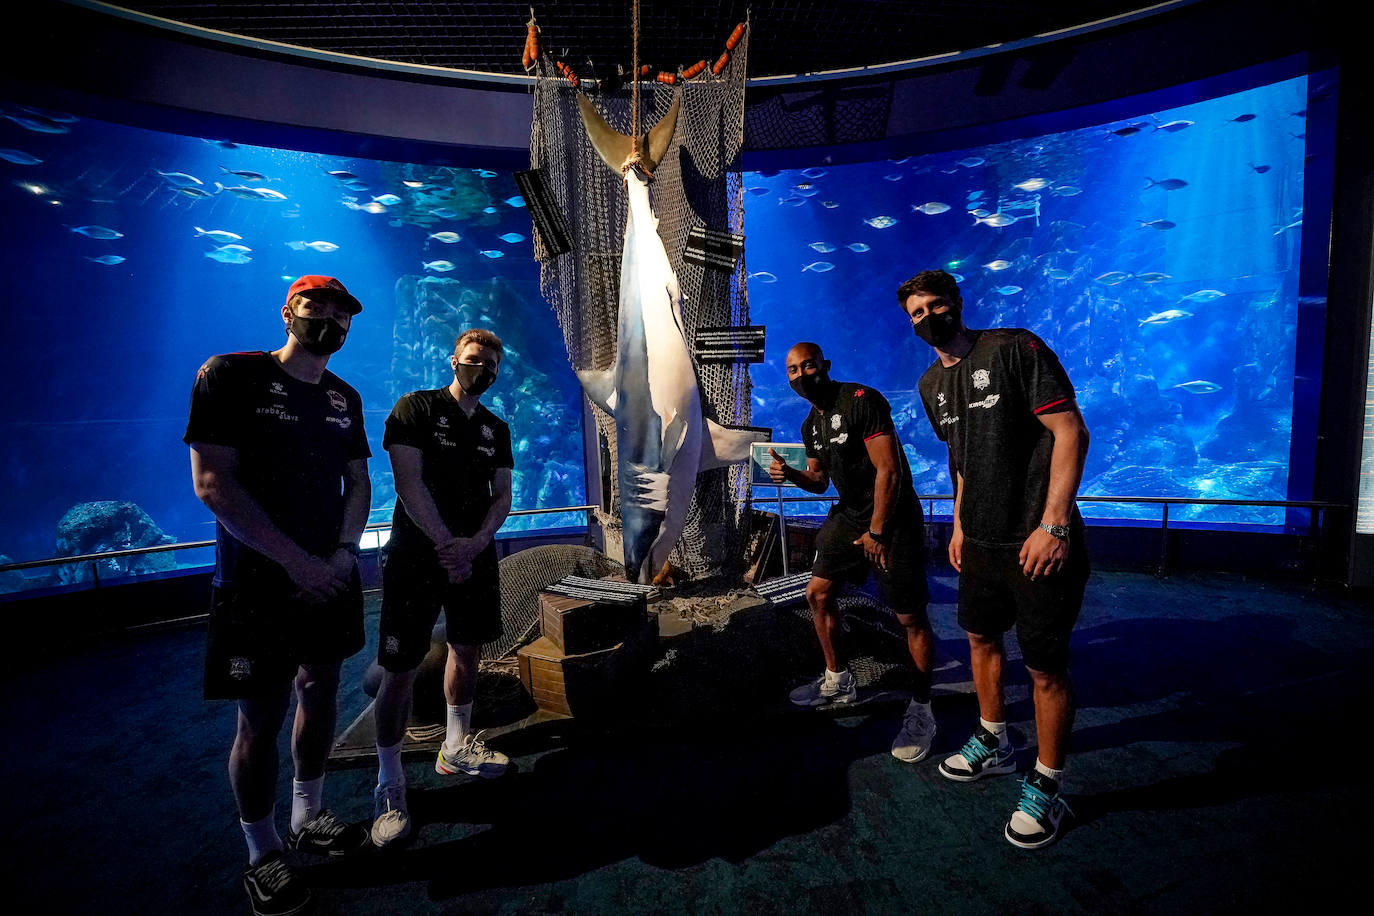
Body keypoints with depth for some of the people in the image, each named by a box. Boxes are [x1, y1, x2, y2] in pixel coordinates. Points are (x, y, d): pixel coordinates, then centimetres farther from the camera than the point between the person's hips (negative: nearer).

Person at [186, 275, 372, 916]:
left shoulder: (345, 399, 10)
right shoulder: (230, 376, -8)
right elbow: (212, 483, -15)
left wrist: (345, 551, -4)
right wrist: (296, 560, -16)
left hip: (331, 576, 6)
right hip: (257, 583, -5)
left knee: (320, 695, 15)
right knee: (260, 719, 3)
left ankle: (306, 819, 35)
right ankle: (261, 854, 23)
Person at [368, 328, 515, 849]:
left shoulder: (496, 429, 12)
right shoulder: (416, 409, -4)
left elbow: (502, 495, 7)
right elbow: (409, 482, -13)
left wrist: (475, 544, -10)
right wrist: (446, 545, -17)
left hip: (475, 556, 6)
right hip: (417, 556, -6)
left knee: (468, 650, 14)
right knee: (400, 669, -4)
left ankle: (456, 747, 32)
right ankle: (389, 785, 8)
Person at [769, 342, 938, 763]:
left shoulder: (863, 401, -17)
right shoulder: (811, 424, 9)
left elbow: (888, 470, -20)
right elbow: (820, 481, 17)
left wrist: (876, 532, -16)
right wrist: (791, 475, -5)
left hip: (892, 518, -9)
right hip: (849, 516, 9)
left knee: (911, 617, -4)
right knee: (817, 594, 10)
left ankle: (920, 710, 12)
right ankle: (838, 681, 27)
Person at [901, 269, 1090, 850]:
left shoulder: (1014, 348, -13)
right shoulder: (931, 385, 10)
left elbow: (1071, 431, -17)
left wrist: (1053, 525, -22)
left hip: (1037, 540, -8)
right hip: (980, 540, 8)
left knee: (1046, 667, 1)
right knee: (981, 637, 21)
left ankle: (1046, 787, 22)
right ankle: (994, 745, 43)